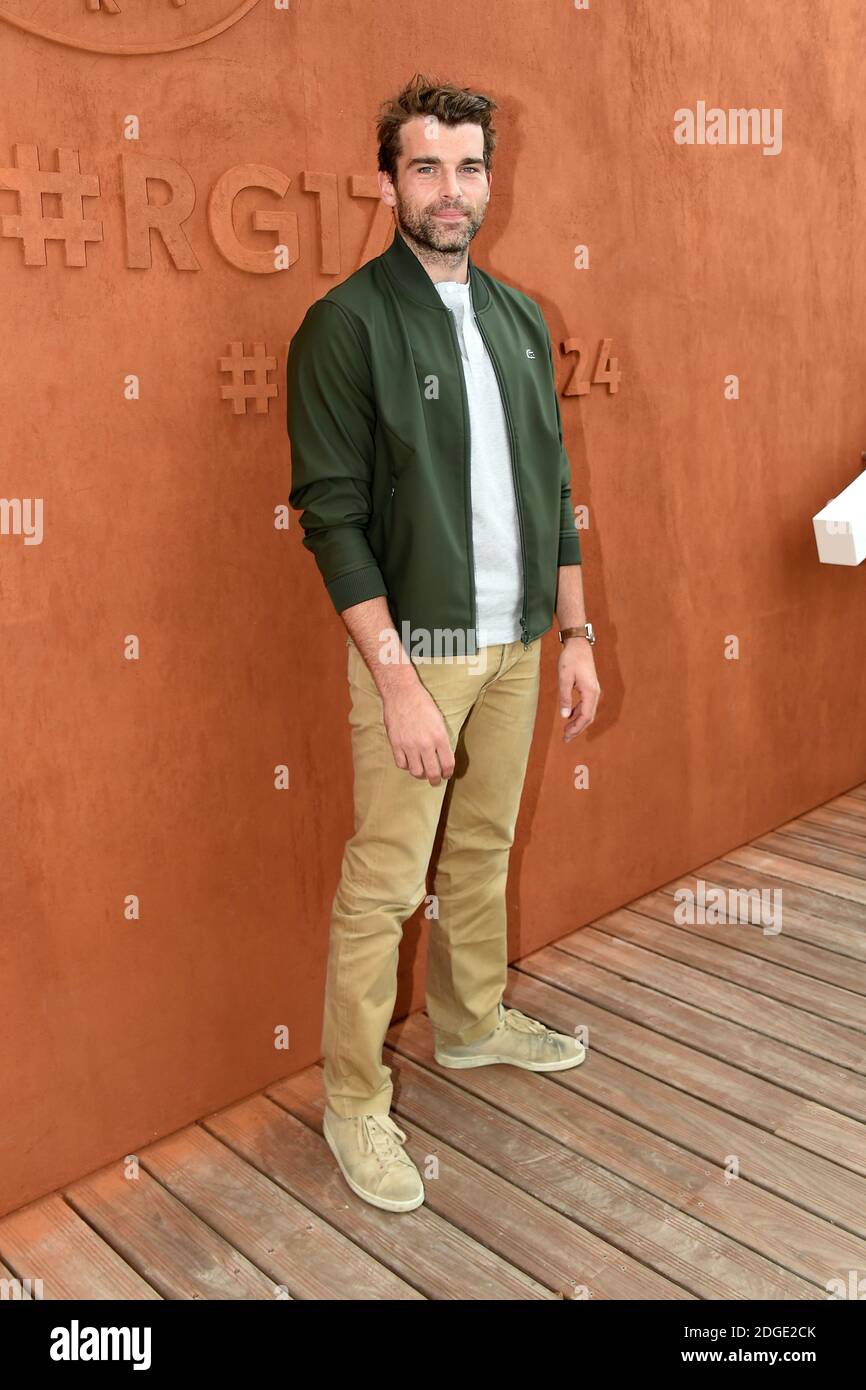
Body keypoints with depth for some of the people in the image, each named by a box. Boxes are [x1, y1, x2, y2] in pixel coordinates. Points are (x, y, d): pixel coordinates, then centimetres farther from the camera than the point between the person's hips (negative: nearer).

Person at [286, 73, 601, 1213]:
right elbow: (333, 514, -15)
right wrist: (398, 681, -20)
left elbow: (553, 487, 12)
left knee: (485, 851, 19)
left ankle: (473, 1022, 40)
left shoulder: (521, 319, 9)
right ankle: (354, 1100, 18)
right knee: (385, 884, 1)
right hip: (414, 647, -6)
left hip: (517, 644, 6)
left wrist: (576, 632, 9)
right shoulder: (346, 324, -10)